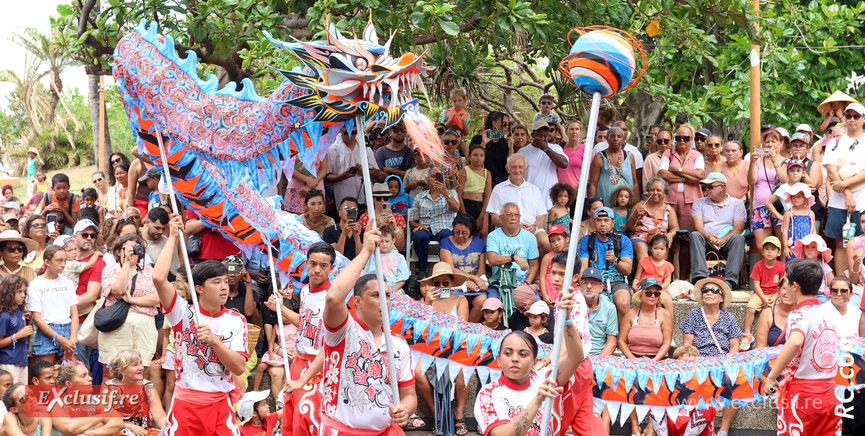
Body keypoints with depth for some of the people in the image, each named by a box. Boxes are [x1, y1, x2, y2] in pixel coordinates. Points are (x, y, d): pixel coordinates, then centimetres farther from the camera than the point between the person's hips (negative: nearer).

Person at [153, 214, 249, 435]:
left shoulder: (236, 320, 4)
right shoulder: (183, 313, -2)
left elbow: (239, 368, -5)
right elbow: (159, 278, -18)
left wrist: (214, 341, -19)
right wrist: (173, 237, -10)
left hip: (220, 404, 1)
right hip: (185, 402, -1)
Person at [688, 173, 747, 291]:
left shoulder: (737, 203, 13)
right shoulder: (699, 202, 19)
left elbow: (738, 229, -1)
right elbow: (698, 226, 3)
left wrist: (722, 240, -21)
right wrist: (708, 237, -22)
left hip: (726, 243, -1)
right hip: (706, 243, 1)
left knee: (738, 238, -33)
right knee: (694, 235, -31)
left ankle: (730, 280, -45)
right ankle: (699, 277, -47)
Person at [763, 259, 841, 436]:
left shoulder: (800, 314, -13)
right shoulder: (828, 314, 9)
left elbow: (795, 343, -34)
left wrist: (771, 377, -26)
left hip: (802, 394, -6)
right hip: (829, 393, 6)